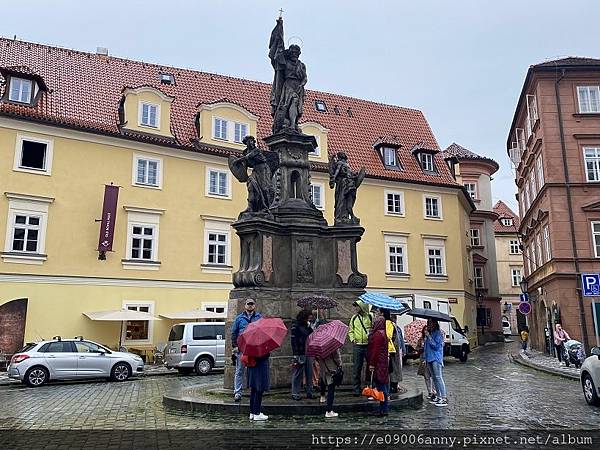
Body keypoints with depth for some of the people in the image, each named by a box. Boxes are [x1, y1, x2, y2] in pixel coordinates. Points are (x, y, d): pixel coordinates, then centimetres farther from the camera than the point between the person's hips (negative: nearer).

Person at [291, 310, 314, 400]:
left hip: (308, 353, 7)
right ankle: (295, 393, 7)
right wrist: (295, 355, -16)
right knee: (298, 374, -1)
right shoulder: (295, 326, -6)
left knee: (309, 373, 9)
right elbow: (294, 341, -10)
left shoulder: (307, 326, 14)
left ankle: (309, 392, 17)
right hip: (300, 354, -7)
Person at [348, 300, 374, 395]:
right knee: (356, 368, 4)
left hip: (369, 345, -2)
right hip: (357, 345, 2)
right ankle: (357, 389, 12)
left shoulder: (370, 316, 1)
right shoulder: (354, 318, 10)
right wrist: (352, 338, 0)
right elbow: (350, 330, 16)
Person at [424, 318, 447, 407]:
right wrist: (425, 358, 18)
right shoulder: (429, 333, 16)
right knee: (434, 378, 10)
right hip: (429, 358, 8)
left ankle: (444, 399, -11)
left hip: (436, 358, -8)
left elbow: (436, 346, -15)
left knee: (438, 377, -11)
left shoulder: (438, 333, -7)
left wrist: (429, 336, -15)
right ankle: (438, 397, 16)